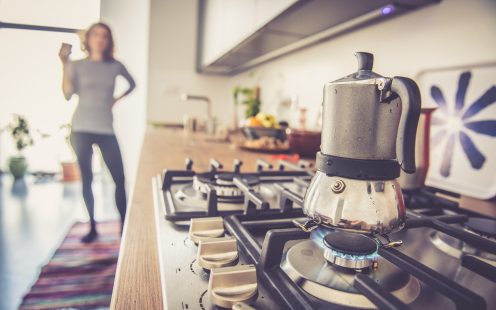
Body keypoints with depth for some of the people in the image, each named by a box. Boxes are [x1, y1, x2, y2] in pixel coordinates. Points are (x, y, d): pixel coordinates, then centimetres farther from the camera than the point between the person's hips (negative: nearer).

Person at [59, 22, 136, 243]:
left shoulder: (115, 66, 7)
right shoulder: (77, 65, 5)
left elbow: (132, 84, 24)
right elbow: (68, 95, -5)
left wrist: (118, 99, 9)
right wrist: (65, 64, -9)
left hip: (106, 129, 1)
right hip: (82, 129, 0)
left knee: (119, 178, -6)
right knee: (87, 179, 4)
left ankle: (124, 225, 6)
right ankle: (93, 227, 15)